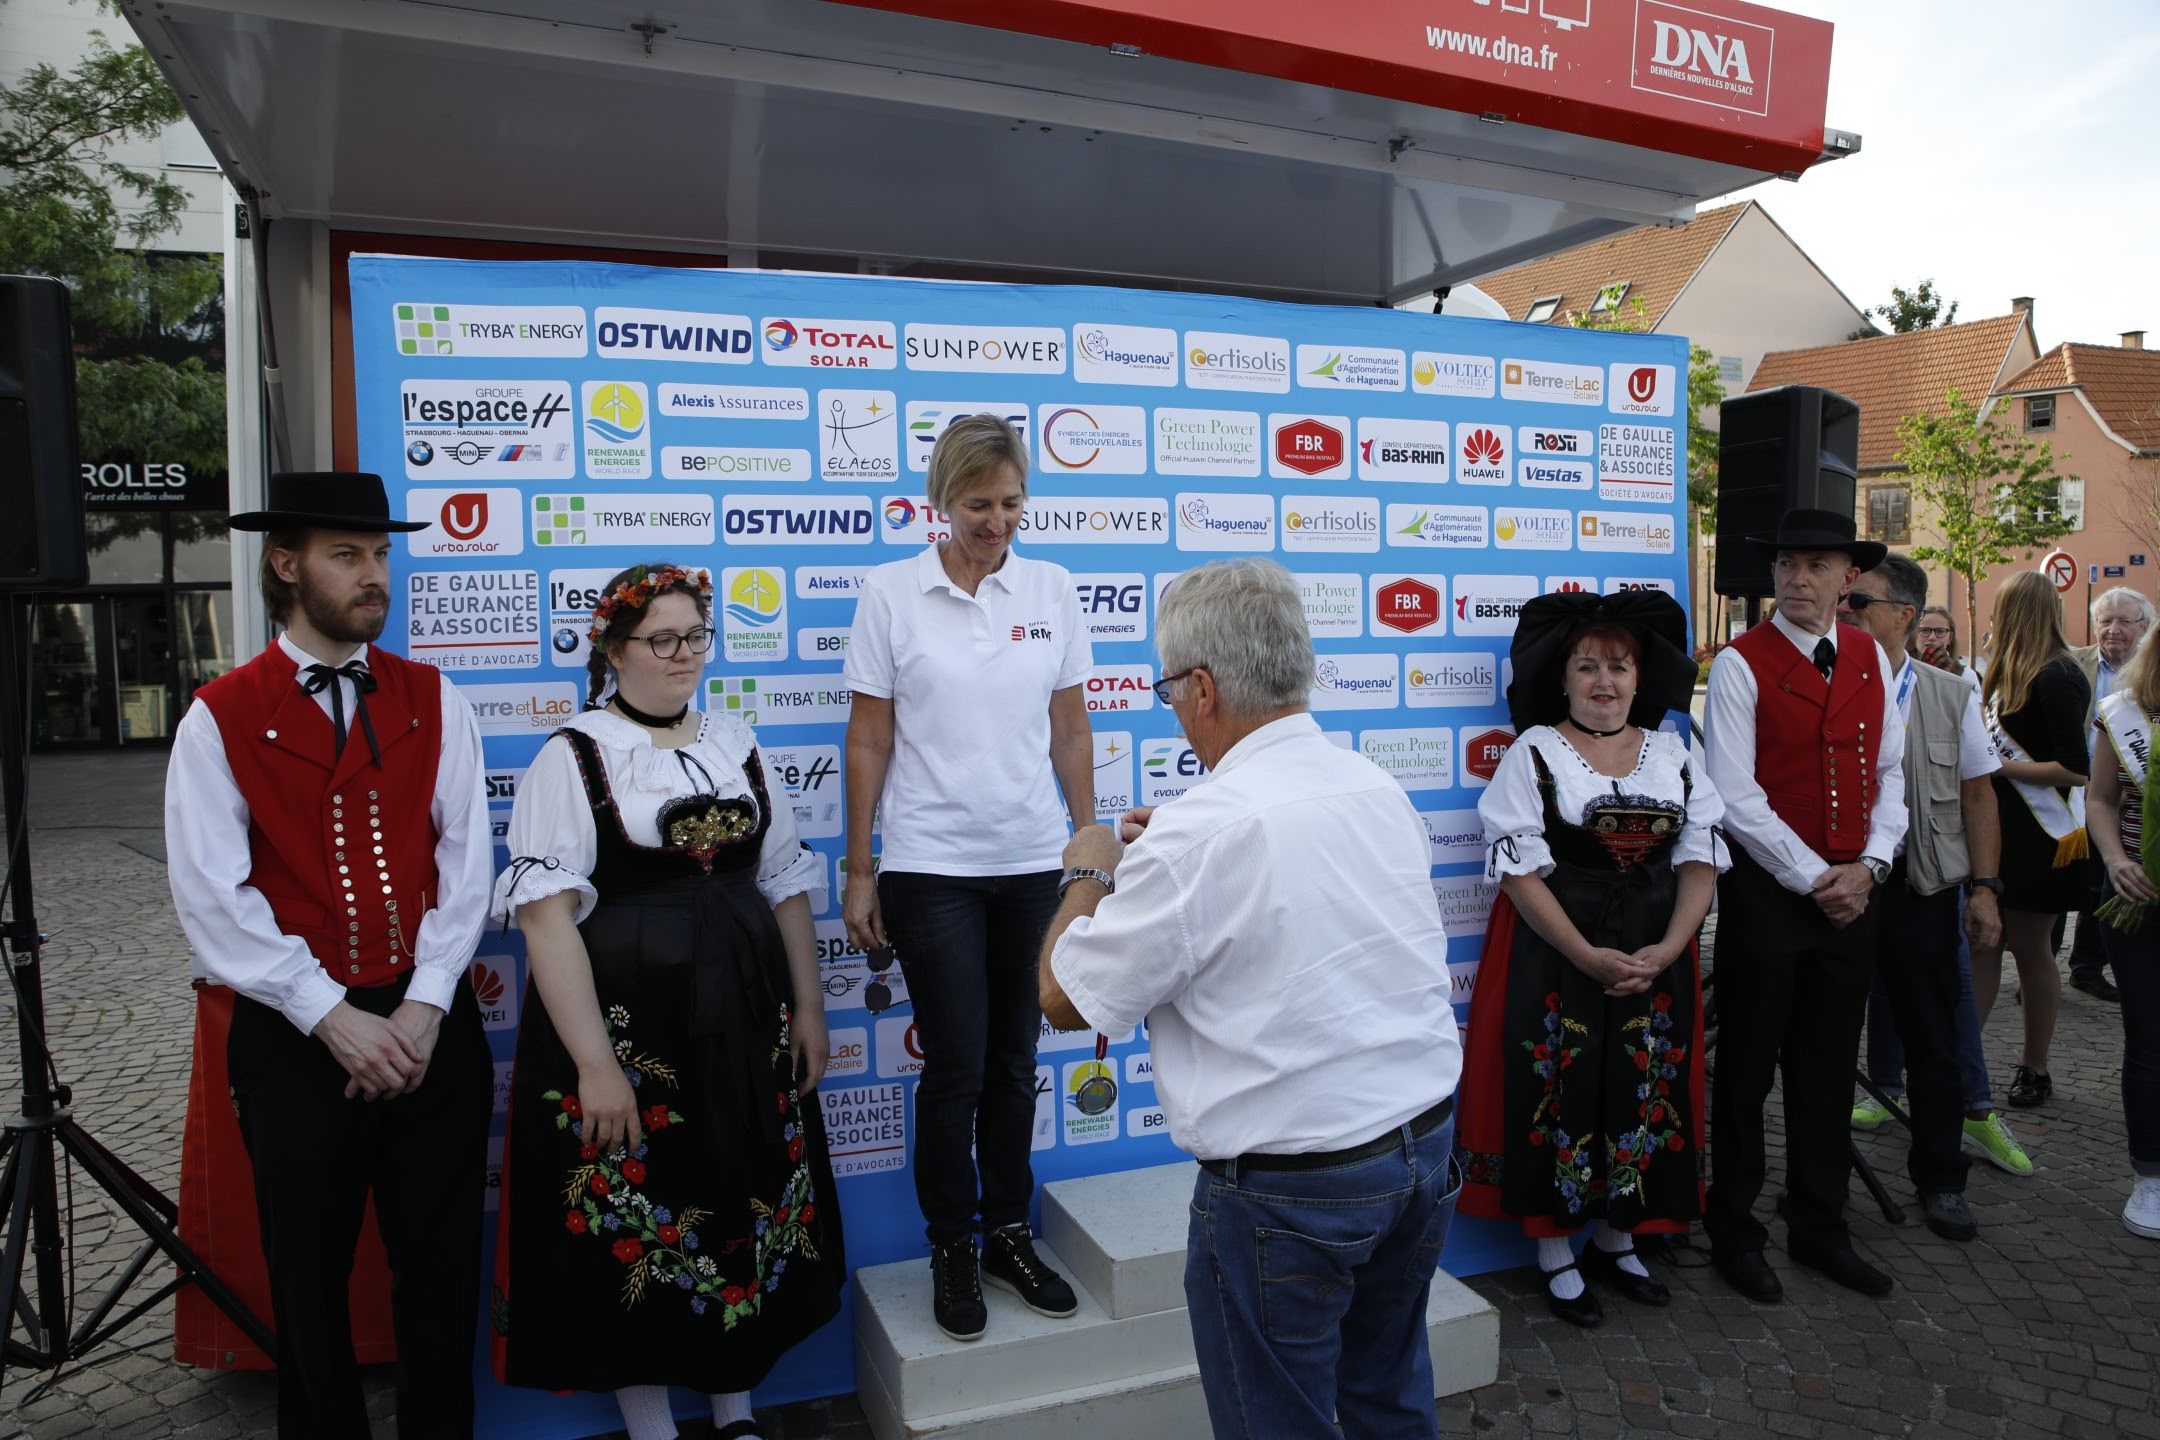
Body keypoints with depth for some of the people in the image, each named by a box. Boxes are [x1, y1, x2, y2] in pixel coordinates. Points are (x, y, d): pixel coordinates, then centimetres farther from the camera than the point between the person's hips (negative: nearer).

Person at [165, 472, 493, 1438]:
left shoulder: (433, 700, 5)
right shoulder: (220, 716, -2)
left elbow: (464, 860, 0)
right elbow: (213, 898, -8)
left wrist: (423, 1005, -10)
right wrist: (333, 1017, -14)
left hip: (431, 1025, 2)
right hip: (294, 1034, -1)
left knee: (443, 1267, 11)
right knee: (309, 1277, 13)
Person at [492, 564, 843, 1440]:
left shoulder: (735, 746, 9)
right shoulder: (573, 757, -7)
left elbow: (785, 884, 12)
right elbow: (547, 912, -14)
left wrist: (808, 1010, 9)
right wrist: (595, 1063, -19)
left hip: (744, 1021, 5)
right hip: (628, 1027, -4)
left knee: (749, 1216, 14)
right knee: (635, 1224, 7)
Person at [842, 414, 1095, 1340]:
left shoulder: (1050, 590, 4)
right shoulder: (892, 593, -3)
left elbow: (1070, 729, 8)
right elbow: (869, 739, -1)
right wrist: (859, 871, -1)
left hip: (1032, 862, 3)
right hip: (931, 865, -2)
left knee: (1015, 1062, 12)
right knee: (957, 1064, 1)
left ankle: (1008, 1235, 30)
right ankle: (952, 1250, 22)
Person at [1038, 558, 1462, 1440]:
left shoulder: (1204, 832, -22)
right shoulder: (1378, 789, 0)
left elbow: (1066, 1001, -12)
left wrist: (1089, 876, 4)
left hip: (1289, 1186, -7)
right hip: (1428, 1142, 7)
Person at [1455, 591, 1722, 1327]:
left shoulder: (1673, 754, 8)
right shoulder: (1534, 753, -4)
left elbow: (1700, 858, 3)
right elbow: (1520, 869, -10)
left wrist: (1667, 949, -12)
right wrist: (1589, 957, -18)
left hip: (1656, 959, 4)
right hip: (1556, 957, -4)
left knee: (1643, 1099, 10)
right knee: (1559, 1097, 2)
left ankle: (1617, 1242, 30)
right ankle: (1555, 1254, 18)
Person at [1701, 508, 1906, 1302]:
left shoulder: (1871, 657, 8)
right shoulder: (1741, 664, -9)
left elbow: (1890, 770, 9)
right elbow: (1736, 797, -14)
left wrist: (1869, 865, -4)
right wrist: (1814, 879, -13)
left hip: (1853, 889, 5)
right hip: (1767, 888, -5)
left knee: (1828, 1066, 15)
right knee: (1747, 1068, 5)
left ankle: (1820, 1228, 30)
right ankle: (1734, 1232, 21)